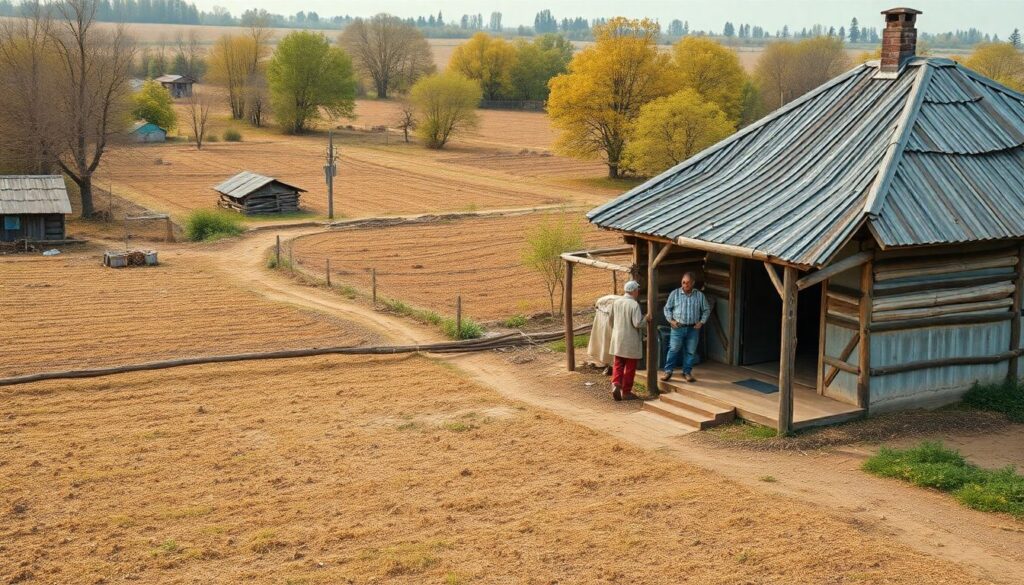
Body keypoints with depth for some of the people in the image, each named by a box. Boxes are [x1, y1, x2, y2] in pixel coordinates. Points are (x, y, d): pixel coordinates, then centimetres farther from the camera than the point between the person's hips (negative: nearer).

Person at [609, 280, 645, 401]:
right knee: (630, 367, 7)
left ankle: (616, 384, -8)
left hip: (617, 340, 5)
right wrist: (646, 320, -3)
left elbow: (611, 320, 13)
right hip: (631, 341, -5)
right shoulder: (634, 304, -17)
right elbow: (637, 323, -22)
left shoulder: (616, 302, 3)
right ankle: (626, 391, 11)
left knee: (618, 364, 13)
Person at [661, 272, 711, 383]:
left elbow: (706, 310, 14)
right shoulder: (674, 294, 2)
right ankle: (668, 371, 3)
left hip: (693, 329, 2)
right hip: (678, 328, -2)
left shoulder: (700, 295, 5)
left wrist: (701, 322, 2)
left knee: (691, 351, 4)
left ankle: (687, 372, 15)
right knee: (673, 350, -5)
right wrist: (670, 320, -4)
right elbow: (667, 308, 9)